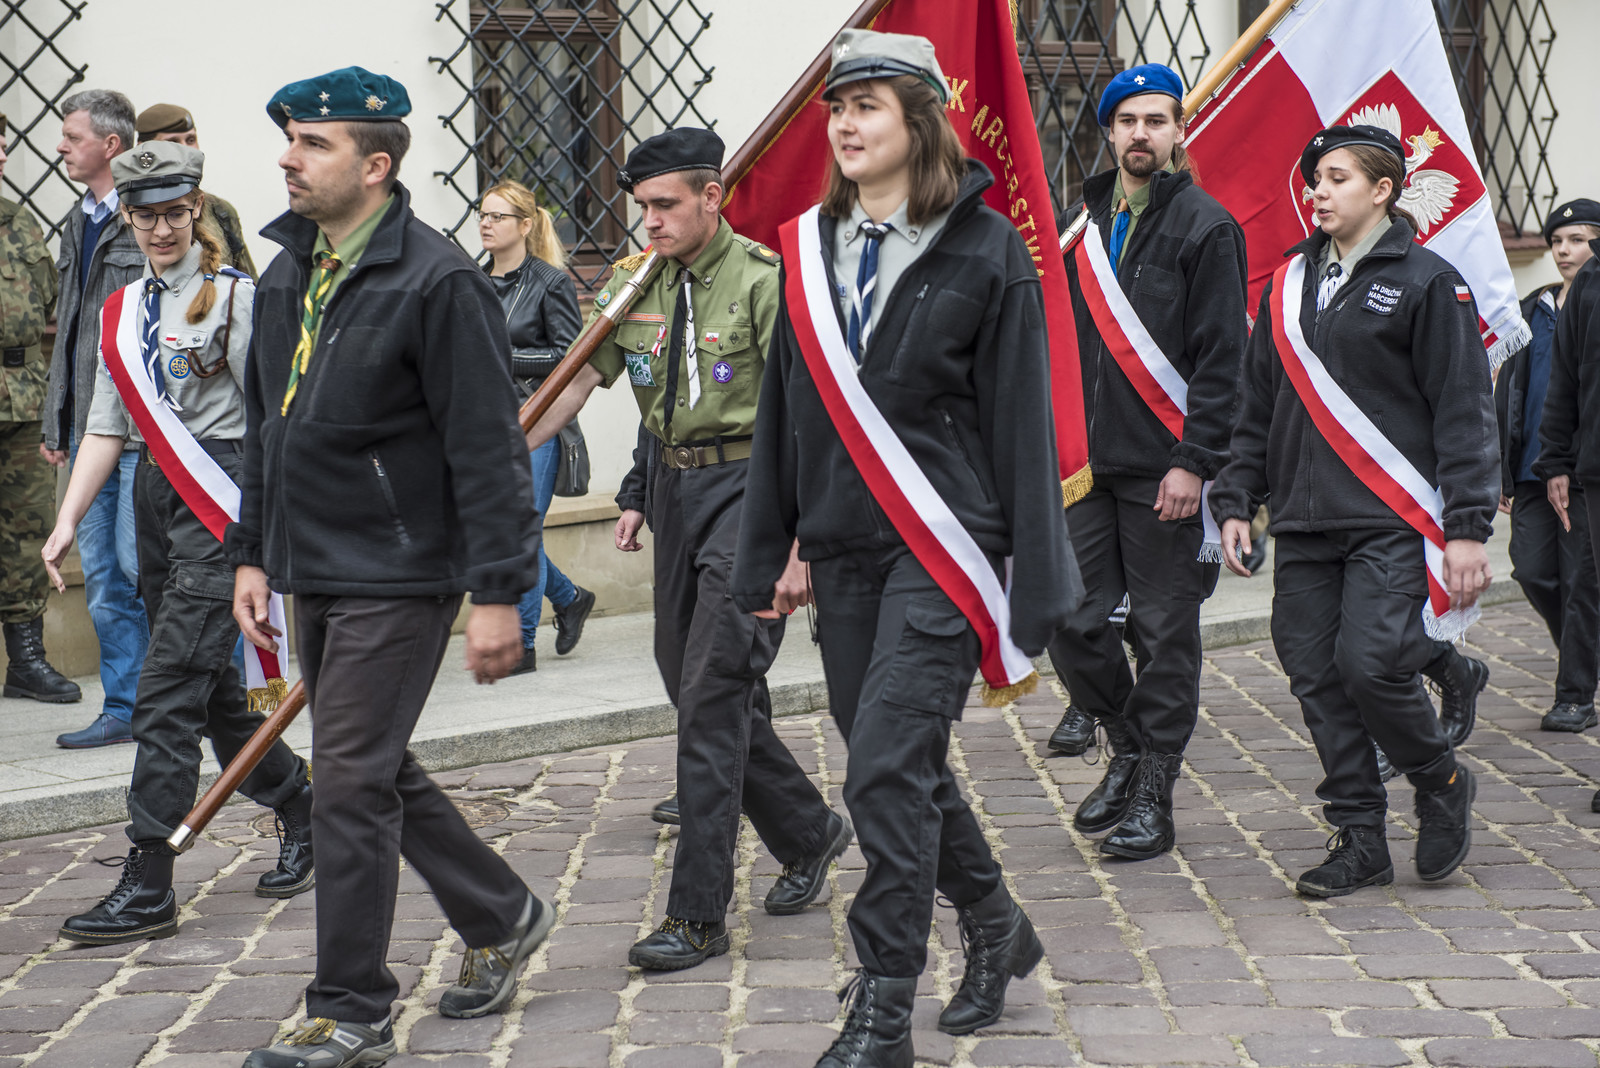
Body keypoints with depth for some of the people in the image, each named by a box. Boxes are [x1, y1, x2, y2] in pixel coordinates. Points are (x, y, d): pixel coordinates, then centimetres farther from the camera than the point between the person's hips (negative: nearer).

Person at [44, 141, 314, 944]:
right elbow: (107, 426, 14)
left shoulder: (235, 298, -6)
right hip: (155, 494, 7)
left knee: (169, 690, -11)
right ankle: (300, 811, 35)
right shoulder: (120, 311, 14)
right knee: (212, 690, 14)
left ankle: (148, 889, -9)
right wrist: (68, 520, 6)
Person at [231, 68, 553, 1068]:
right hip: (314, 575, 9)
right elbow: (267, 429, 19)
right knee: (381, 773, 17)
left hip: (398, 578, -9)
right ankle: (503, 917, 36)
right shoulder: (288, 278, 10)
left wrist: (499, 594, -19)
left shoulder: (438, 282, -16)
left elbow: (489, 450, -17)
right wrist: (252, 554, 16)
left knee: (349, 785, -6)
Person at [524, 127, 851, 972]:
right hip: (675, 485, 8)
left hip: (750, 486, -7)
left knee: (713, 696, -10)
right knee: (699, 688, 13)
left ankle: (698, 915, -6)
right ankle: (807, 833, 35)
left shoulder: (764, 280, -13)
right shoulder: (635, 284, 8)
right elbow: (578, 380, 13)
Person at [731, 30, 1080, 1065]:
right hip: (844, 551, 6)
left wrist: (1035, 587, -8)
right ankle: (995, 924, 35)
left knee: (889, 767, -12)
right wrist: (770, 552, 13)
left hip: (942, 547, -6)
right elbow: (785, 407, 15)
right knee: (906, 764, 13)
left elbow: (1020, 420, -6)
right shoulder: (812, 249, 9)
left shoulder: (986, 249, -6)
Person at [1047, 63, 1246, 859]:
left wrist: (1194, 461, -14)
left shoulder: (1205, 226, -3)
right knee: (1071, 622, 2)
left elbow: (1222, 358, -8)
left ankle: (1153, 794, 9)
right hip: (1086, 465, 5)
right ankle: (1129, 745, 25)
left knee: (1164, 631, 0)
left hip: (1165, 471, -5)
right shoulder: (1079, 224, 13)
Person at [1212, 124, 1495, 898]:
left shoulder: (1426, 282, -2)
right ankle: (1359, 836, 11)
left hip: (1391, 522, -5)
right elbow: (1256, 403, 19)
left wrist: (1466, 527, -9)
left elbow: (1463, 410, -4)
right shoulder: (1291, 282, 14)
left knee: (1372, 664, -15)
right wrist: (1236, 501, 12)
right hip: (1304, 526, 6)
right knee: (1318, 677, 1)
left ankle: (1442, 785, 12)